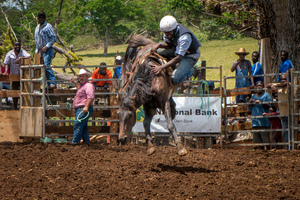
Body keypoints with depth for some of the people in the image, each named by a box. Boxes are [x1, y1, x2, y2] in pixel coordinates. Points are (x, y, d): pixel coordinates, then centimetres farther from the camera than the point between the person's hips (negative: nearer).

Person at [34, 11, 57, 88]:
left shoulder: (48, 26, -6)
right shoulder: (37, 28, 18)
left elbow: (53, 38, -11)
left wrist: (46, 47, -17)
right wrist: (37, 51, 18)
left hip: (47, 50, -8)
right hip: (40, 51, 8)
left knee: (46, 66, -21)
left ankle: (53, 83, -24)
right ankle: (49, 84, 7)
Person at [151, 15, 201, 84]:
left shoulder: (184, 37, -38)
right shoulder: (168, 30, -16)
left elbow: (178, 58, -39)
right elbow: (168, 45, 0)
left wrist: (161, 67, -45)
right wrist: (159, 45, -25)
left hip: (190, 56, -8)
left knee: (175, 79, -24)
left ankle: (192, 71, 5)